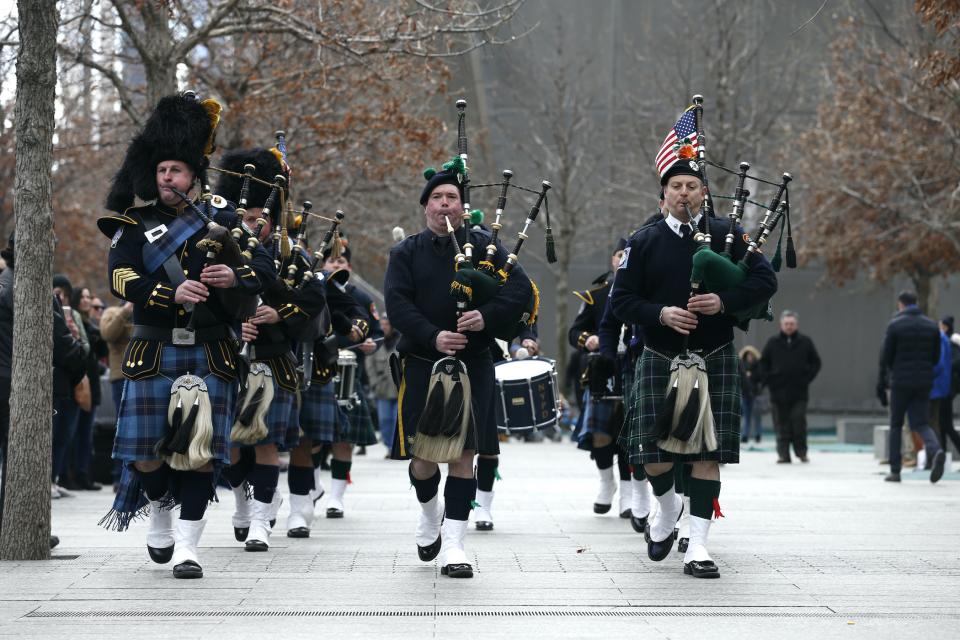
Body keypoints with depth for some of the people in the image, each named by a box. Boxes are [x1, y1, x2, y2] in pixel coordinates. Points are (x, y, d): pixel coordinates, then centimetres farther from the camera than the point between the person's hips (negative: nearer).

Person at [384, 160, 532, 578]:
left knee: (463, 455, -5)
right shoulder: (406, 252, 8)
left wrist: (486, 316, -19)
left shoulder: (483, 245, 8)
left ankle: (453, 544, -3)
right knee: (423, 455, 2)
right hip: (422, 366, 0)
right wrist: (433, 337, -19)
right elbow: (397, 304, -4)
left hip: (473, 366, 0)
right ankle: (430, 514, 33)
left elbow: (520, 289, -2)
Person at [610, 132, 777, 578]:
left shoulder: (726, 236, 3)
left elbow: (765, 281, -2)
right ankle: (667, 513, 31)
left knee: (708, 454, -5)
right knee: (656, 457, -1)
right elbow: (621, 299, 0)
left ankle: (697, 546, -2)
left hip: (714, 361, 0)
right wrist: (660, 314, -17)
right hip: (659, 360, 0)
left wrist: (724, 302, -18)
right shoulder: (644, 242, 3)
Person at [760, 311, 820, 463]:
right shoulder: (773, 343, 6)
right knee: (782, 425, 1)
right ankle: (783, 454, 4)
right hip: (778, 391, 1)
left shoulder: (805, 342, 5)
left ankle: (801, 451, 5)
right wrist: (768, 380, 1)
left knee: (798, 421, -7)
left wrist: (807, 379, -1)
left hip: (799, 392, -1)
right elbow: (763, 363, 12)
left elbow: (815, 363, 10)